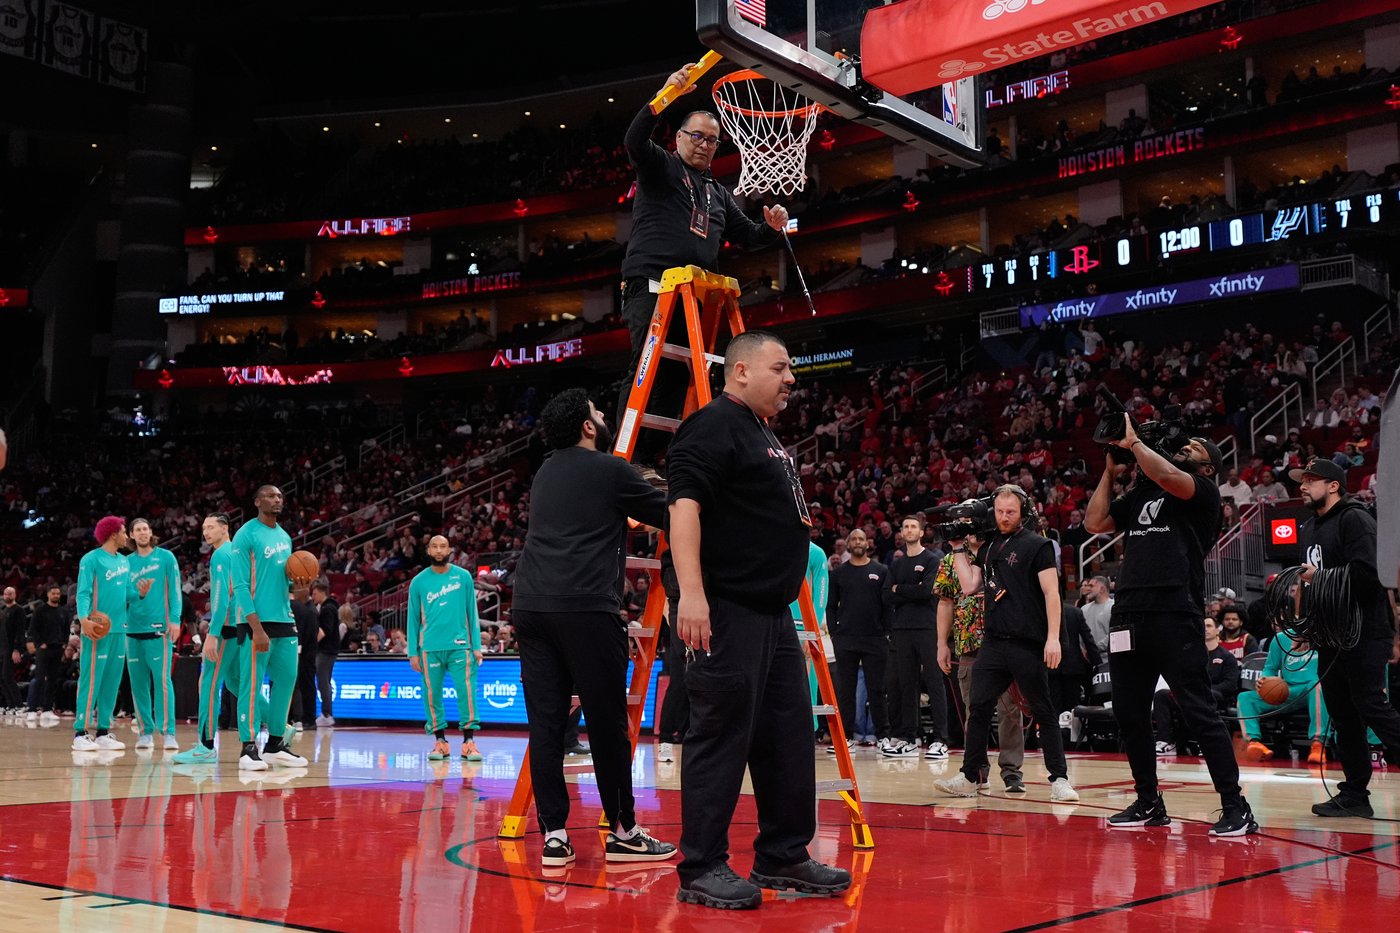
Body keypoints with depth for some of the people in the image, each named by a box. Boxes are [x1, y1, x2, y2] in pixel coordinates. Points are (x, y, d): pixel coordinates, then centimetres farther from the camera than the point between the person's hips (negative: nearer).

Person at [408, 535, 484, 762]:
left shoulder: (463, 576, 5)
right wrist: (412, 651, 3)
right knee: (432, 695, 2)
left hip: (459, 645, -1)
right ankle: (440, 741, 12)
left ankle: (469, 742, -3)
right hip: (430, 648, 1)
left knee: (466, 692, -7)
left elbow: (472, 613, 7)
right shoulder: (419, 581, 6)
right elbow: (413, 618, 9)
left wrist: (477, 646, 1)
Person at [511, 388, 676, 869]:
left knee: (546, 725, 5)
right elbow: (668, 515, 8)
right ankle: (622, 832, 9)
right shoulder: (610, 470, 1)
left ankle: (554, 836, 5)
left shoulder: (545, 474, 21)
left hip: (530, 607, 7)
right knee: (608, 725, 2)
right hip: (584, 608, -7)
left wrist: (620, 516, 44)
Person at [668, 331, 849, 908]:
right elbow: (684, 506, -21)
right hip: (728, 612, -10)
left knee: (789, 738, 13)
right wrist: (691, 591, -30)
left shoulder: (766, 438, 22)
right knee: (722, 739, -6)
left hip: (774, 615, 10)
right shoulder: (713, 426, -10)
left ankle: (783, 858, 22)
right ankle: (701, 870, 1)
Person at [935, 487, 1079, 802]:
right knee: (978, 708, 5)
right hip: (993, 642, 6)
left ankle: (1059, 779, 7)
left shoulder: (1037, 545, -3)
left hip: (1027, 645, -6)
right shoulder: (988, 547, 16)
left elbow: (1051, 593, -8)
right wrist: (958, 548, 13)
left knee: (1043, 712, 1)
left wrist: (1053, 637, -15)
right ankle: (969, 777, 12)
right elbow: (969, 586, 12)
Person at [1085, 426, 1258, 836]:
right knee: (1128, 713, 9)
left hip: (1175, 614, -7)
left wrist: (1133, 441, -3)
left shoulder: (1204, 493, 4)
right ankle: (1148, 803, 22)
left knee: (1199, 712, -7)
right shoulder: (1138, 494, 22)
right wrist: (1111, 471, 16)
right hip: (1128, 613, 7)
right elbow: (1094, 522, 16)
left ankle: (1235, 807, -1)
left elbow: (1166, 476, -16)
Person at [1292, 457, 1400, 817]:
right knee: (1343, 715, 8)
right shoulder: (1309, 528, 19)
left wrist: (1320, 577, -14)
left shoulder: (1355, 519, -8)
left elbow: (1366, 572, -22)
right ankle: (1355, 794, 12)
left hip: (1364, 634, -9)